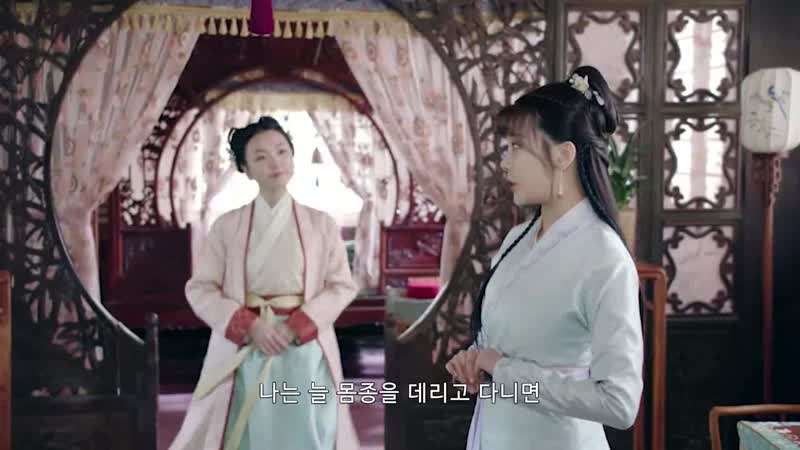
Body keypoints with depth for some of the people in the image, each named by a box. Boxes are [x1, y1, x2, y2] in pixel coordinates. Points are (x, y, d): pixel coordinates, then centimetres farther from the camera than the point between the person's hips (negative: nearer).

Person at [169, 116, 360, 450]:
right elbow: (200, 289, 0)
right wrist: (250, 325, -14)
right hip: (242, 352, 0)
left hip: (305, 352, 0)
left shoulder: (321, 224, 4)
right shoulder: (226, 226, 3)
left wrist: (295, 326, -13)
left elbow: (342, 286, 1)